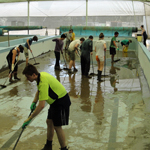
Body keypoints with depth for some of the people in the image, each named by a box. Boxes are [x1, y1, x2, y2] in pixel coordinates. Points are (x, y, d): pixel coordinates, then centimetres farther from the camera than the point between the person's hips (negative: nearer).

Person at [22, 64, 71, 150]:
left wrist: (29, 119, -30)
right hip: (56, 101, 10)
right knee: (49, 122, 15)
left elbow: (41, 105, -36)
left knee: (57, 126, -5)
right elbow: (39, 91, 19)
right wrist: (34, 102, 4)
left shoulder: (43, 82, -32)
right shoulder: (41, 75, -2)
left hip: (62, 102, -10)